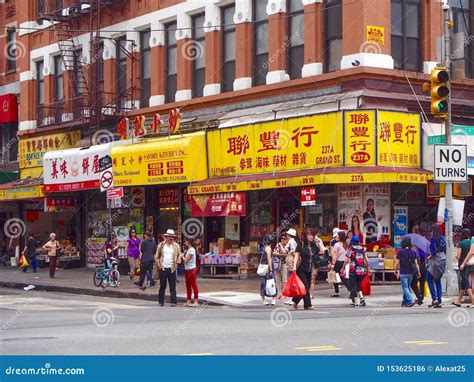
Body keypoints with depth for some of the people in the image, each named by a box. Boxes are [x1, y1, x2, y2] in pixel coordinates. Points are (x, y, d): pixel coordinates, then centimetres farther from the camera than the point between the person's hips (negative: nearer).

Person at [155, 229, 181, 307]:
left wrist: (176, 264, -1)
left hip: (172, 269, 0)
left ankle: (174, 302, 1)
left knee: (173, 286, -2)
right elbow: (157, 256, 10)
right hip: (163, 268, 0)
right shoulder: (161, 245, 6)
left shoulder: (176, 246, 6)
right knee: (162, 286, 6)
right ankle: (161, 301, 12)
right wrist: (158, 264, -1)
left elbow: (179, 256, 11)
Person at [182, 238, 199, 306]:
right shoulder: (188, 250, 16)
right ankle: (188, 301, 16)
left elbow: (186, 260, -16)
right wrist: (183, 256, -1)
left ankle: (196, 302, -6)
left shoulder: (191, 250, -14)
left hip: (191, 270, -10)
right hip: (187, 270, 10)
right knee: (188, 286, 12)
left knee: (194, 285, -7)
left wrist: (182, 256, 0)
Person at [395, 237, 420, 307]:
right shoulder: (413, 252, 1)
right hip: (411, 273, 4)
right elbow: (416, 263, 1)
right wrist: (418, 272, 6)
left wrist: (396, 271, 8)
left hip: (403, 273, -4)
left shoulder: (400, 253, -9)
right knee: (407, 287, 16)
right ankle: (404, 302, 23)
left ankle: (410, 301, -21)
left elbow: (397, 263, -5)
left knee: (405, 288, -4)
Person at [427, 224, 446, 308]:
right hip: (443, 260, 7)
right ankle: (439, 302, 7)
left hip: (436, 261, -7)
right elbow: (444, 251, 14)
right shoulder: (443, 239, 10)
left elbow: (434, 252, -18)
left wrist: (429, 257, -2)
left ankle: (434, 298, -9)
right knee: (438, 280, 10)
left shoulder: (434, 239, -12)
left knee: (429, 279, 3)